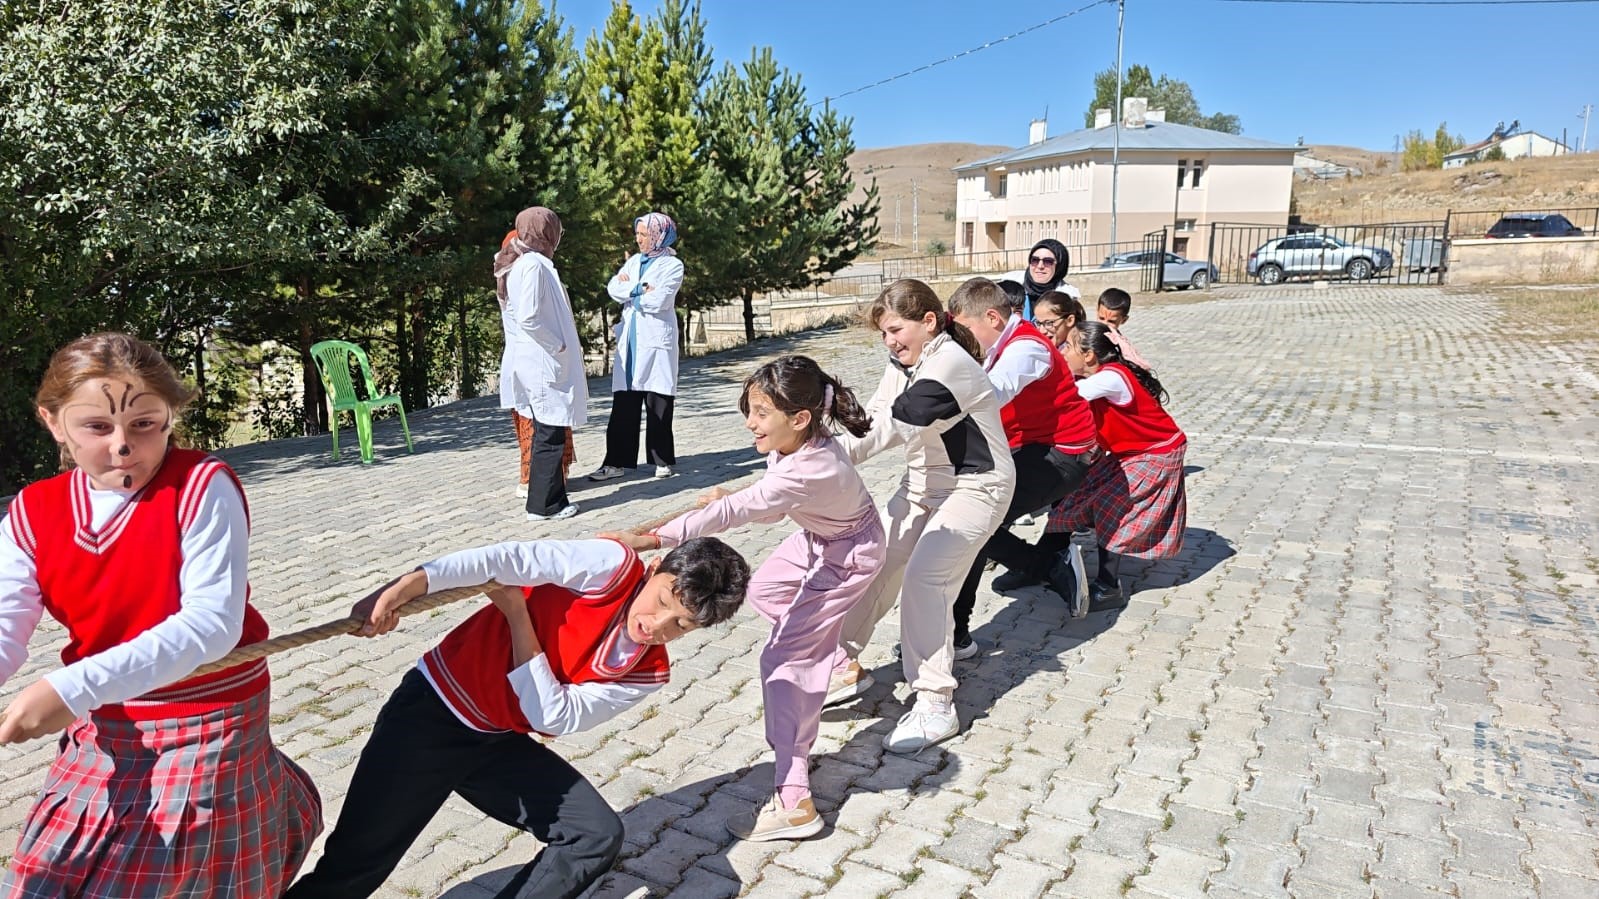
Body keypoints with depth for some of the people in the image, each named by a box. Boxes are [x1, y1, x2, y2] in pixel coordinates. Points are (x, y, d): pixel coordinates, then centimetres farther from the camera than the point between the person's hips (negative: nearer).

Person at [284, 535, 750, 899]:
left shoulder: (648, 673, -4)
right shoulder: (616, 565, -18)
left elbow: (553, 716, -10)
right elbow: (507, 558, -27)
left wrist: (516, 614, -17)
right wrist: (401, 588, -39)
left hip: (499, 744, 5)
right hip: (432, 710, -5)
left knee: (598, 836, -6)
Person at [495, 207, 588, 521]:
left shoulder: (521, 263, 15)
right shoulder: (533, 264, -15)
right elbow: (529, 318, -23)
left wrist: (563, 345, 16)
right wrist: (558, 345, -12)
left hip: (540, 363, 10)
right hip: (542, 364, -10)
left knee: (548, 433, 15)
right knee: (550, 435, -4)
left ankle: (552, 499, 22)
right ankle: (543, 504, 3)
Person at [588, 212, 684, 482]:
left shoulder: (673, 265, -2)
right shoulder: (635, 260, 15)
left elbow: (658, 300, -15)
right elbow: (613, 287, 3)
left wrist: (629, 288, -2)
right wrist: (639, 289, -12)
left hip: (656, 341, -5)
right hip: (630, 340, 5)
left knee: (658, 404, 0)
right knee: (623, 402, 1)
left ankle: (663, 459, 12)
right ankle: (618, 461, 4)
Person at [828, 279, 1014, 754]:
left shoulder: (949, 364, -23)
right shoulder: (902, 366, 5)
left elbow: (896, 425, -33)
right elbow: (870, 422, -5)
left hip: (975, 487, -9)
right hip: (923, 483, 9)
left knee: (924, 576, -21)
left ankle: (935, 704, -13)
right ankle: (847, 663, 17)